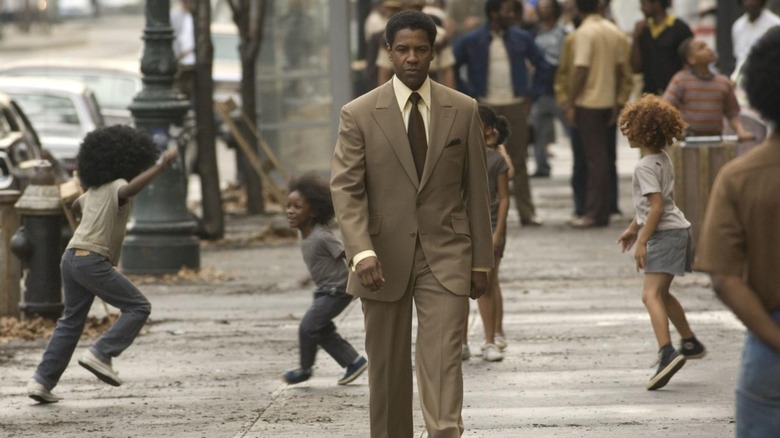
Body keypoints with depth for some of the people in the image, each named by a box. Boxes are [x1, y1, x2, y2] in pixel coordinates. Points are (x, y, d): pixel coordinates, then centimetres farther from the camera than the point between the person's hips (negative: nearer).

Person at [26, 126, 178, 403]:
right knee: (138, 308, -1)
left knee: (71, 321, 15)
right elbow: (131, 189, -33)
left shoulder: (93, 190, 17)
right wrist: (162, 165, -37)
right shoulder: (116, 187, -8)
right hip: (93, 260, -8)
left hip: (72, 256, 8)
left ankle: (42, 381, 9)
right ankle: (101, 354, -13)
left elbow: (76, 207, 39)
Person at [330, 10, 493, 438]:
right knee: (387, 368, 8)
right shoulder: (359, 114, -2)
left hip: (445, 257, 0)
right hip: (385, 258, 0)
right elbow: (345, 188, -8)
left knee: (442, 361, -12)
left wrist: (481, 260, 6)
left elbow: (476, 189, 7)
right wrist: (361, 251, -22)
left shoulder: (463, 111, 3)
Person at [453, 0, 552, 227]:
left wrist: (533, 93, 5)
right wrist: (467, 94, 0)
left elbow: (543, 67, 14)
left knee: (519, 161, 1)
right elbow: (452, 68, 6)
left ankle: (527, 213, 3)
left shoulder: (521, 38, 6)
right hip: (485, 108, -1)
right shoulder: (471, 42, 0)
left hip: (516, 107, 1)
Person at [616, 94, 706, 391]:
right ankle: (690, 343, 39)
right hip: (677, 230, 10)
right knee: (661, 293, 25)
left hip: (665, 233, -10)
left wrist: (642, 241, -19)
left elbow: (657, 207, -22)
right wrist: (633, 228, 31)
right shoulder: (663, 160, 13)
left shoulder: (645, 167, -16)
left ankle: (667, 353, -34)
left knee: (651, 295, -18)